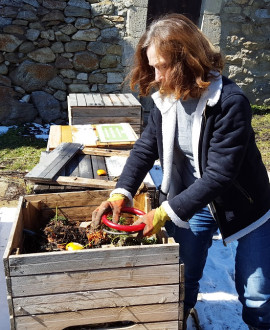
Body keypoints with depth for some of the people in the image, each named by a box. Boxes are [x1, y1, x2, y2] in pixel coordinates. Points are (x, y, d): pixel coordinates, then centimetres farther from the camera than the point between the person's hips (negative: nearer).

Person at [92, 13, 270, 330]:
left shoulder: (230, 102, -27)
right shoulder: (166, 97, -9)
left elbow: (219, 175, -29)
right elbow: (145, 147, -2)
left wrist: (167, 211, -27)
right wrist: (121, 193, -15)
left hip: (241, 205, -4)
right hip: (190, 201, 4)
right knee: (182, 280, 16)